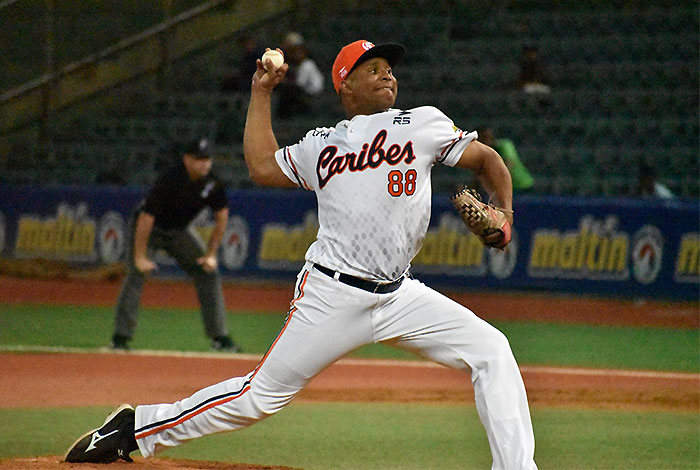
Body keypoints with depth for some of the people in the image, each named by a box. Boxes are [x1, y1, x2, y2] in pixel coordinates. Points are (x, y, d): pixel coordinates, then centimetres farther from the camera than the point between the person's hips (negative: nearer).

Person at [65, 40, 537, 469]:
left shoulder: (422, 124, 8)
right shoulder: (321, 146, 12)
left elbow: (487, 158, 11)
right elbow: (262, 166, 19)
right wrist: (261, 94, 23)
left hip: (400, 295, 2)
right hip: (333, 296, -2)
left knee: (491, 351, -13)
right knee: (261, 394, -1)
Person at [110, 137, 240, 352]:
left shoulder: (212, 183, -17)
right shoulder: (169, 181, -34)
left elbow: (222, 216, -3)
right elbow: (146, 218, -32)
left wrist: (211, 254, -5)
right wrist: (140, 257, -30)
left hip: (178, 231, 6)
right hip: (149, 229, -6)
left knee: (209, 271, 0)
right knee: (136, 273, -22)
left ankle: (219, 337, 6)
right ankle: (121, 337, -20)